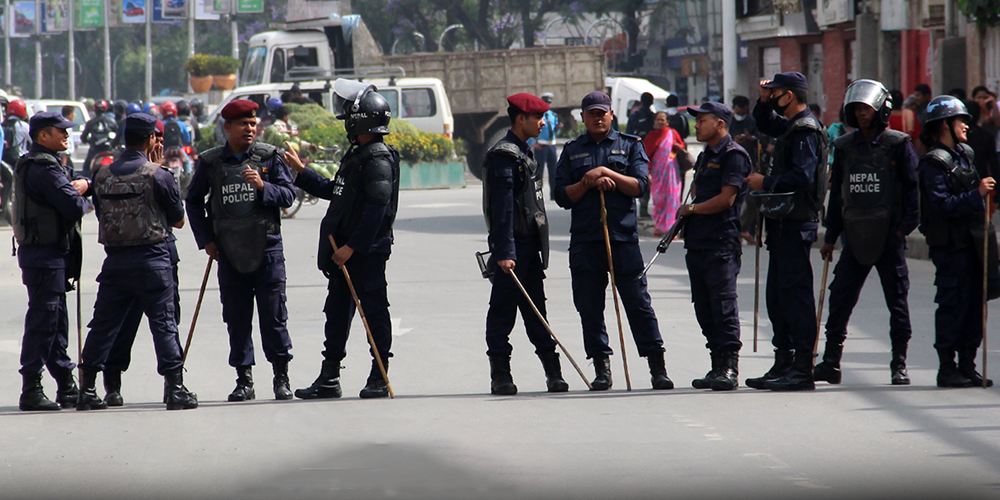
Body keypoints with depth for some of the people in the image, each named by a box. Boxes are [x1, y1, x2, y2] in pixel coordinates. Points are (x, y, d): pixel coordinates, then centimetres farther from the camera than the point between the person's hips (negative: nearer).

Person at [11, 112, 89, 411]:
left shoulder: (33, 165, 16)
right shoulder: (43, 168, -18)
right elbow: (74, 207, -23)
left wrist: (82, 184, -6)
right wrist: (84, 199, -1)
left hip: (52, 254, 11)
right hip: (45, 254, -11)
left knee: (56, 321, 15)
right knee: (43, 320, -8)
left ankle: (67, 388, 21)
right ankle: (31, 391, -6)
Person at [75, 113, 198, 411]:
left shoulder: (102, 175, 3)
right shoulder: (157, 175, -9)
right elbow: (178, 220, 0)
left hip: (114, 261, 4)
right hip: (152, 259, -4)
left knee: (103, 324, 10)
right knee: (164, 324, 0)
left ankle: (87, 389, 12)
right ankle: (175, 389, -4)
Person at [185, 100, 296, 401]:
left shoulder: (270, 157, 2)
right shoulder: (210, 162, 4)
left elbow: (288, 195, -1)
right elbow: (193, 201, 14)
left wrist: (263, 187, -19)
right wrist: (206, 239, 6)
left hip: (266, 248, -1)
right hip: (229, 251, 1)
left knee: (273, 315, -1)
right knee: (236, 319, 3)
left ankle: (281, 376, 9)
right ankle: (244, 379, 10)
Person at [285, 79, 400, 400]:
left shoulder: (378, 159, -16)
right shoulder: (356, 155, 16)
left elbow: (376, 209, -22)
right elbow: (335, 191, 27)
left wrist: (352, 246, -23)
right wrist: (301, 172, 28)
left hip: (368, 250, -10)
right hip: (344, 250, 10)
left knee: (374, 311, -2)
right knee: (337, 311, 11)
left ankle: (379, 379, 4)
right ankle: (329, 379, 15)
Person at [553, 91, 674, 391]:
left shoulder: (629, 146, 10)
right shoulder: (572, 151, 14)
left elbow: (640, 186, -1)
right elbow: (562, 196, 6)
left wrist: (607, 173, -11)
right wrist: (589, 182, -9)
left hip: (623, 236, -2)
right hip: (584, 240, 2)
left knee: (638, 302, -4)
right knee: (589, 306, 1)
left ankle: (657, 367, -1)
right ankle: (602, 368, 8)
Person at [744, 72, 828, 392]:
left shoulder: (806, 131, -14)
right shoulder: (791, 126, 16)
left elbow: (802, 176, -26)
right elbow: (765, 123, 38)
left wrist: (766, 183, -15)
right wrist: (764, 101, 19)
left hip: (796, 224, -10)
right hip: (784, 222, 10)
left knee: (796, 293, -10)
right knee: (777, 295, 14)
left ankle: (803, 369, -10)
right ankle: (783, 363, 20)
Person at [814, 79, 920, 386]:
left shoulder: (897, 145, -2)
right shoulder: (844, 147, 11)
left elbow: (914, 188, -1)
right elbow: (836, 193, 16)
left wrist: (905, 227, -10)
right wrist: (830, 237, 14)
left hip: (889, 234, -4)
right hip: (855, 234, 4)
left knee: (896, 299, 0)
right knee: (840, 297, 0)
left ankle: (899, 365, 7)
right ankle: (831, 363, 7)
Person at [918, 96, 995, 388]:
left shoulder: (964, 155, 15)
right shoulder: (934, 163, -12)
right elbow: (942, 204, -21)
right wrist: (977, 194, -26)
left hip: (971, 240, 8)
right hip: (949, 244, -8)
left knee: (974, 301, 9)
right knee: (953, 304, -5)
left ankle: (967, 365, 15)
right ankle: (947, 369, 1)